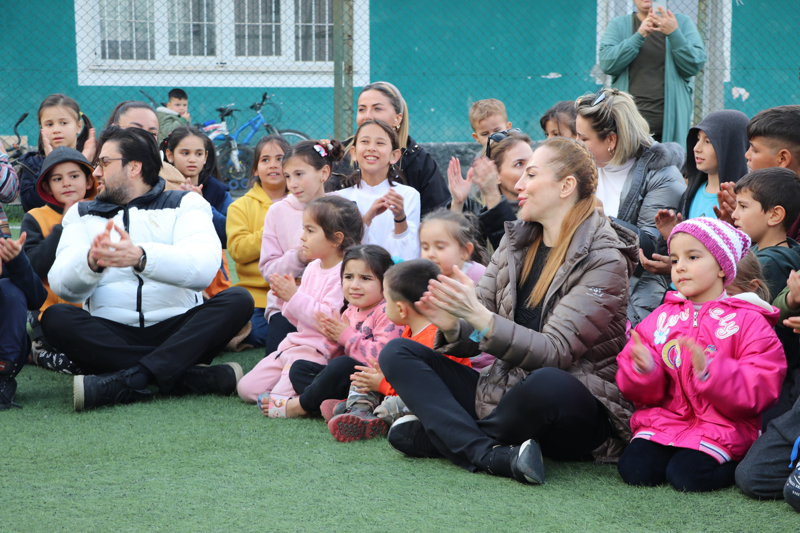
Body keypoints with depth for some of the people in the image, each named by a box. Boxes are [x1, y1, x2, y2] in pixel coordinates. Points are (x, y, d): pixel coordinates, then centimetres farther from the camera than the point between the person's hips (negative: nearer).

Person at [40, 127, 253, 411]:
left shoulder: (185, 204, 9)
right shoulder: (82, 215, 17)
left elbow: (204, 268, -14)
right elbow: (62, 285, -2)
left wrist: (140, 257, -32)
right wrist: (91, 262, -26)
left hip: (177, 329, -1)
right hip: (111, 334, 1)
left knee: (238, 299, -24)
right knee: (55, 318, -27)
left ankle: (127, 379, -37)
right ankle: (190, 375, -32)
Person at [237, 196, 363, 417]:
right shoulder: (312, 268, 12)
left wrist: (295, 297, -20)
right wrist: (285, 298, 1)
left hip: (319, 351, -9)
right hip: (294, 343, 9)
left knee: (276, 402, -23)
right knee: (246, 389, 5)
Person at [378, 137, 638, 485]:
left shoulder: (605, 259, -10)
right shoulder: (516, 241, 10)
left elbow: (555, 352, -19)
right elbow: (476, 339, 7)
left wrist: (479, 316, -30)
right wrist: (451, 325, -17)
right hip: (504, 388, 7)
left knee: (548, 384, -41)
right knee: (397, 353, -5)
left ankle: (436, 435, -13)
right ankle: (493, 454, -27)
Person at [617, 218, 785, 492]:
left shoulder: (748, 321, -2)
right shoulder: (662, 318, 11)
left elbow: (759, 391, -12)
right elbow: (646, 394, 9)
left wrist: (710, 371, -27)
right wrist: (644, 370, -16)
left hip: (722, 427, -3)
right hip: (665, 420, 4)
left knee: (687, 476, -25)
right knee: (634, 468, -19)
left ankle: (736, 465, 5)